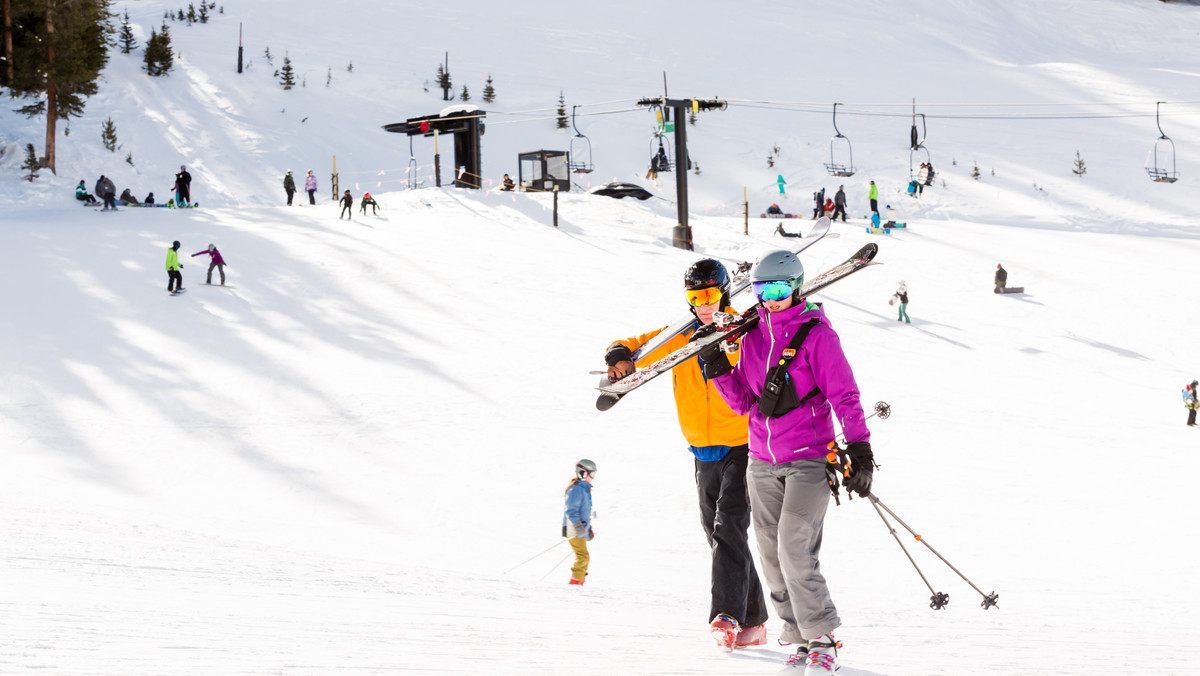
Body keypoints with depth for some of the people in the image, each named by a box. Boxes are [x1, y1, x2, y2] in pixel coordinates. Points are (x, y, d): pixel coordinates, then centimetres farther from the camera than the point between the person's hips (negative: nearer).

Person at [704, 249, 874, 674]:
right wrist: (719, 371, -2)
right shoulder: (753, 335, 10)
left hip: (808, 458, -6)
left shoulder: (816, 334, -8)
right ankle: (802, 638, 12)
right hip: (763, 461, 6)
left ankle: (822, 640, -8)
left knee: (795, 550, -16)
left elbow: (844, 396, -9)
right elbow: (745, 402, 12)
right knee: (772, 554, 4)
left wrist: (859, 449, -16)